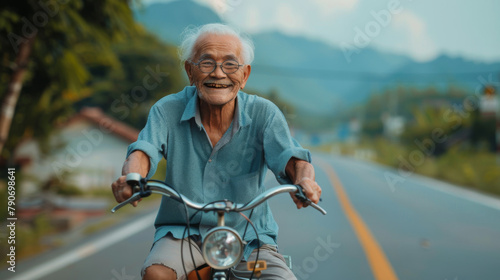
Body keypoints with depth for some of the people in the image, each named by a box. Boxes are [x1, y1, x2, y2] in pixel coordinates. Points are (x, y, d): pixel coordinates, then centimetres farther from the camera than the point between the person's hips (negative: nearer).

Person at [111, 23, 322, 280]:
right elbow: (144, 150, -19)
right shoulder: (168, 110, -5)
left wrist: (304, 179, -45)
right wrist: (131, 176, -44)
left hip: (248, 239, 0)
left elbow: (290, 157, -20)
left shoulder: (263, 113, -7)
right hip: (183, 232, 0)